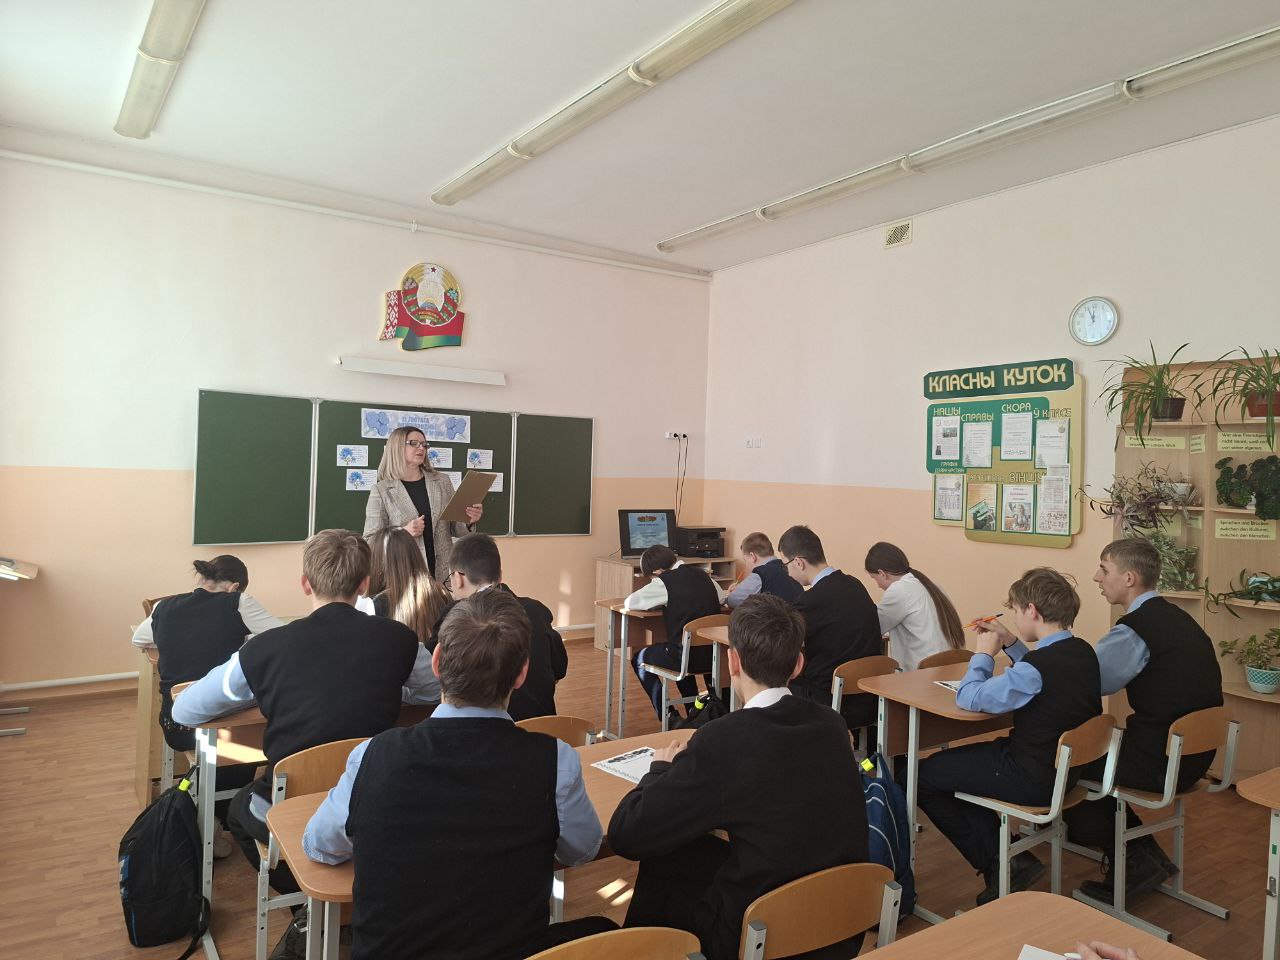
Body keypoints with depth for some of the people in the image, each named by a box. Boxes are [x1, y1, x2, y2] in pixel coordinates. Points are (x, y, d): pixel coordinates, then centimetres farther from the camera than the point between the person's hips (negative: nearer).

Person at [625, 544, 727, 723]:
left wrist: (660, 603, 9)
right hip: (714, 654, 7)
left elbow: (629, 603, -9)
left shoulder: (665, 582, -12)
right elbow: (722, 599, 21)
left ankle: (670, 717, 14)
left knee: (639, 659, 18)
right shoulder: (702, 574, 7)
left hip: (689, 658, -7)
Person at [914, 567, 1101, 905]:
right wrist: (1010, 643, 12)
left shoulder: (1038, 664, -28)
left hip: (1033, 779, -9)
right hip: (1066, 768, 9)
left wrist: (985, 653, -6)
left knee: (924, 776, 3)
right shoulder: (1084, 652, -1)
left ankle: (996, 862, 8)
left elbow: (968, 698, -21)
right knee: (954, 761, 25)